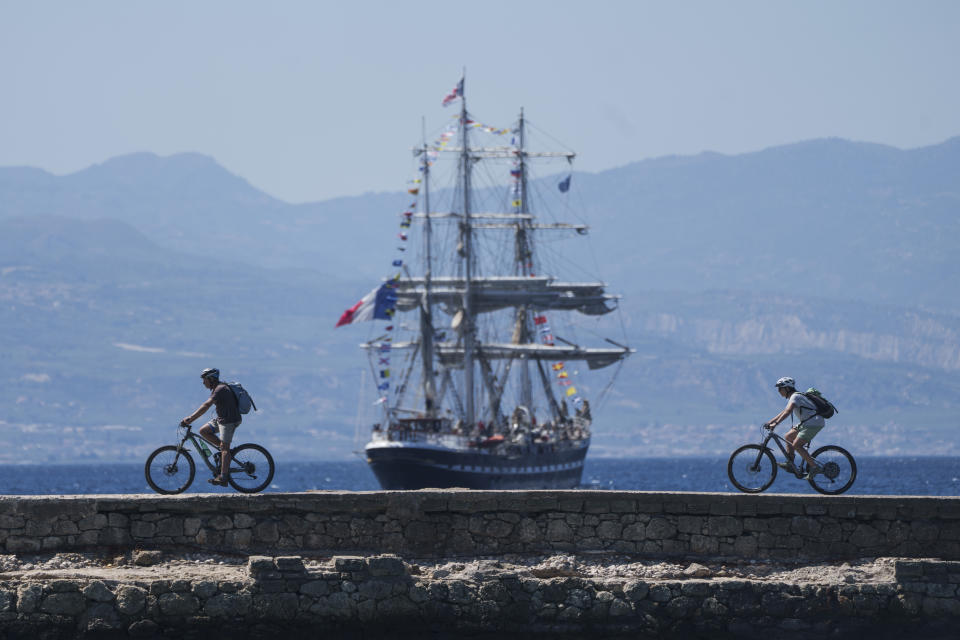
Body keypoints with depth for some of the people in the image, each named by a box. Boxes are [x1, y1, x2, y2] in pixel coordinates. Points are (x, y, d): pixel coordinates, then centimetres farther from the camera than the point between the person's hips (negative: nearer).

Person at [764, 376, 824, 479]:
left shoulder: (795, 397, -14)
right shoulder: (793, 397, 18)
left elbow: (787, 412, -29)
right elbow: (783, 413, 24)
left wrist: (775, 423, -34)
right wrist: (769, 422, 18)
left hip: (814, 423, -10)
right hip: (807, 423, 10)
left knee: (796, 445, -15)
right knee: (788, 437, 12)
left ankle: (815, 468, -16)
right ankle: (790, 464, 12)